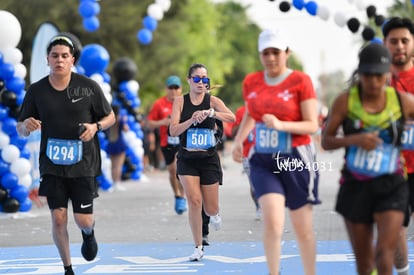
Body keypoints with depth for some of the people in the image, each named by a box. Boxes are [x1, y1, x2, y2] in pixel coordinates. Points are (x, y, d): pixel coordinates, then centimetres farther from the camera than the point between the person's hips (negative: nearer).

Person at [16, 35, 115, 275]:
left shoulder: (89, 87, -6)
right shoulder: (36, 91, -2)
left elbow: (110, 117, 5)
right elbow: (20, 129, 5)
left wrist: (96, 126, -16)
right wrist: (26, 126, -19)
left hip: (83, 164, -1)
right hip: (52, 165, 1)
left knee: (84, 220, -1)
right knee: (58, 219, -2)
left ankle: (89, 234, 38)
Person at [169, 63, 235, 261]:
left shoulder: (212, 101, -2)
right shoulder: (180, 101, 0)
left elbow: (232, 117, -19)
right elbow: (173, 131, -8)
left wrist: (211, 113, -34)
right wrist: (192, 120, -23)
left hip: (209, 159, 0)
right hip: (187, 159, 0)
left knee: (211, 209, 4)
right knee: (194, 201, -14)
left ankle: (213, 214, 44)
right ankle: (198, 248, -3)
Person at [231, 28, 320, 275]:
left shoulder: (301, 81, -8)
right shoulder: (251, 82, 5)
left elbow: (312, 125, -11)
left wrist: (280, 125, -25)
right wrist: (239, 140, 8)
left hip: (296, 161, -2)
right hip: (263, 161, 3)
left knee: (303, 227, 7)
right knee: (272, 220, -16)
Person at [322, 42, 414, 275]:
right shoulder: (345, 101, -5)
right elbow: (326, 141, -2)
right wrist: (354, 139, -20)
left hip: (391, 187, -1)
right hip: (355, 186, 1)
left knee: (386, 253, -17)